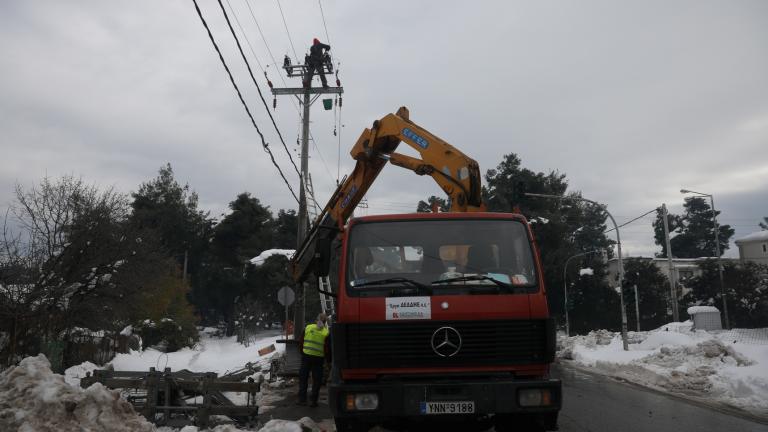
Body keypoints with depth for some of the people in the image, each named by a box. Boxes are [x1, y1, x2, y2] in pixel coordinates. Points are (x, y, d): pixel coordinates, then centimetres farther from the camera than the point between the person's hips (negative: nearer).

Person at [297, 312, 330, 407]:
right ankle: (313, 401, 10)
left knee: (303, 378, 12)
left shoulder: (308, 327, 2)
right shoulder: (326, 332, -6)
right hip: (318, 358, -2)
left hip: (306, 356, 2)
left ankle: (302, 399, 14)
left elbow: (301, 343, 8)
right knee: (317, 380, 8)